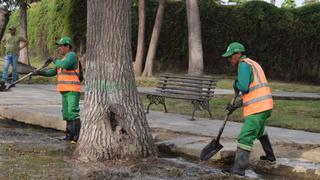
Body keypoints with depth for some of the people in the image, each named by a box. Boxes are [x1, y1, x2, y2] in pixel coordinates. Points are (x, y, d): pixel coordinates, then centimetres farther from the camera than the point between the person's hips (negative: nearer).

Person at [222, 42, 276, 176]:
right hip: (264, 105, 10)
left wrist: (236, 85, 2)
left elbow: (243, 87, -20)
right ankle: (270, 156, 47)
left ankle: (238, 169, -16)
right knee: (259, 130, 32)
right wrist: (235, 106, 16)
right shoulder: (252, 64, 22)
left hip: (257, 107, -10)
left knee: (245, 137, -13)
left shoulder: (244, 64, -8)